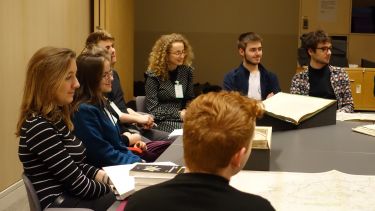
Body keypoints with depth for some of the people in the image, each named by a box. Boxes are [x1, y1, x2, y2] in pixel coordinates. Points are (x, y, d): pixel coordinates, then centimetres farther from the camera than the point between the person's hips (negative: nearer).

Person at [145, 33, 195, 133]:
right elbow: (153, 109, -9)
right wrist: (178, 115, -15)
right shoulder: (154, 75, -6)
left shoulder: (187, 71, 8)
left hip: (183, 117, 5)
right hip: (161, 121, -5)